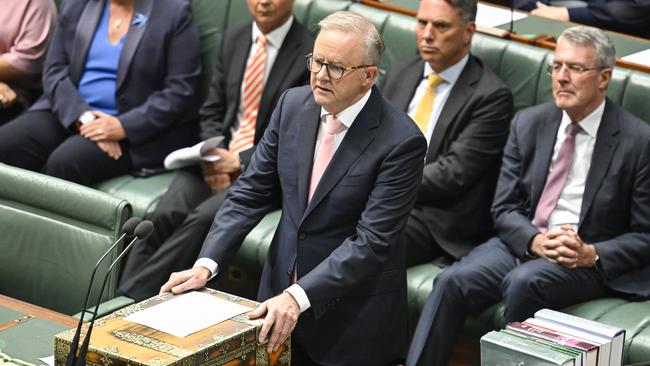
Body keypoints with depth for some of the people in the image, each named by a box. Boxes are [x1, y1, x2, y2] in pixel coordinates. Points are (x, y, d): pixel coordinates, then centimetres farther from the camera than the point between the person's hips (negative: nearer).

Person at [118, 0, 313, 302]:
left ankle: (134, 297, -27)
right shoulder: (234, 38, 12)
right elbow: (212, 112, 15)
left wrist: (239, 161, -16)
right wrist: (214, 158, -4)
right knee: (166, 214, -24)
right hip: (220, 156, 5)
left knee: (203, 218, -30)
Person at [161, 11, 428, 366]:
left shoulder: (401, 141, -20)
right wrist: (206, 264, -11)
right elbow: (251, 191, 0)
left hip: (353, 311, -5)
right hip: (282, 283, 5)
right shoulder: (293, 104, -3)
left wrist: (298, 296, -30)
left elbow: (372, 241, -23)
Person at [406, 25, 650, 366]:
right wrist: (536, 241, -15)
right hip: (523, 242, 4)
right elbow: (504, 208, 7)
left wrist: (592, 255, -20)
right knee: (452, 281, -23)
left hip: (586, 260, -4)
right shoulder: (528, 123, 8)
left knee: (523, 282, -34)